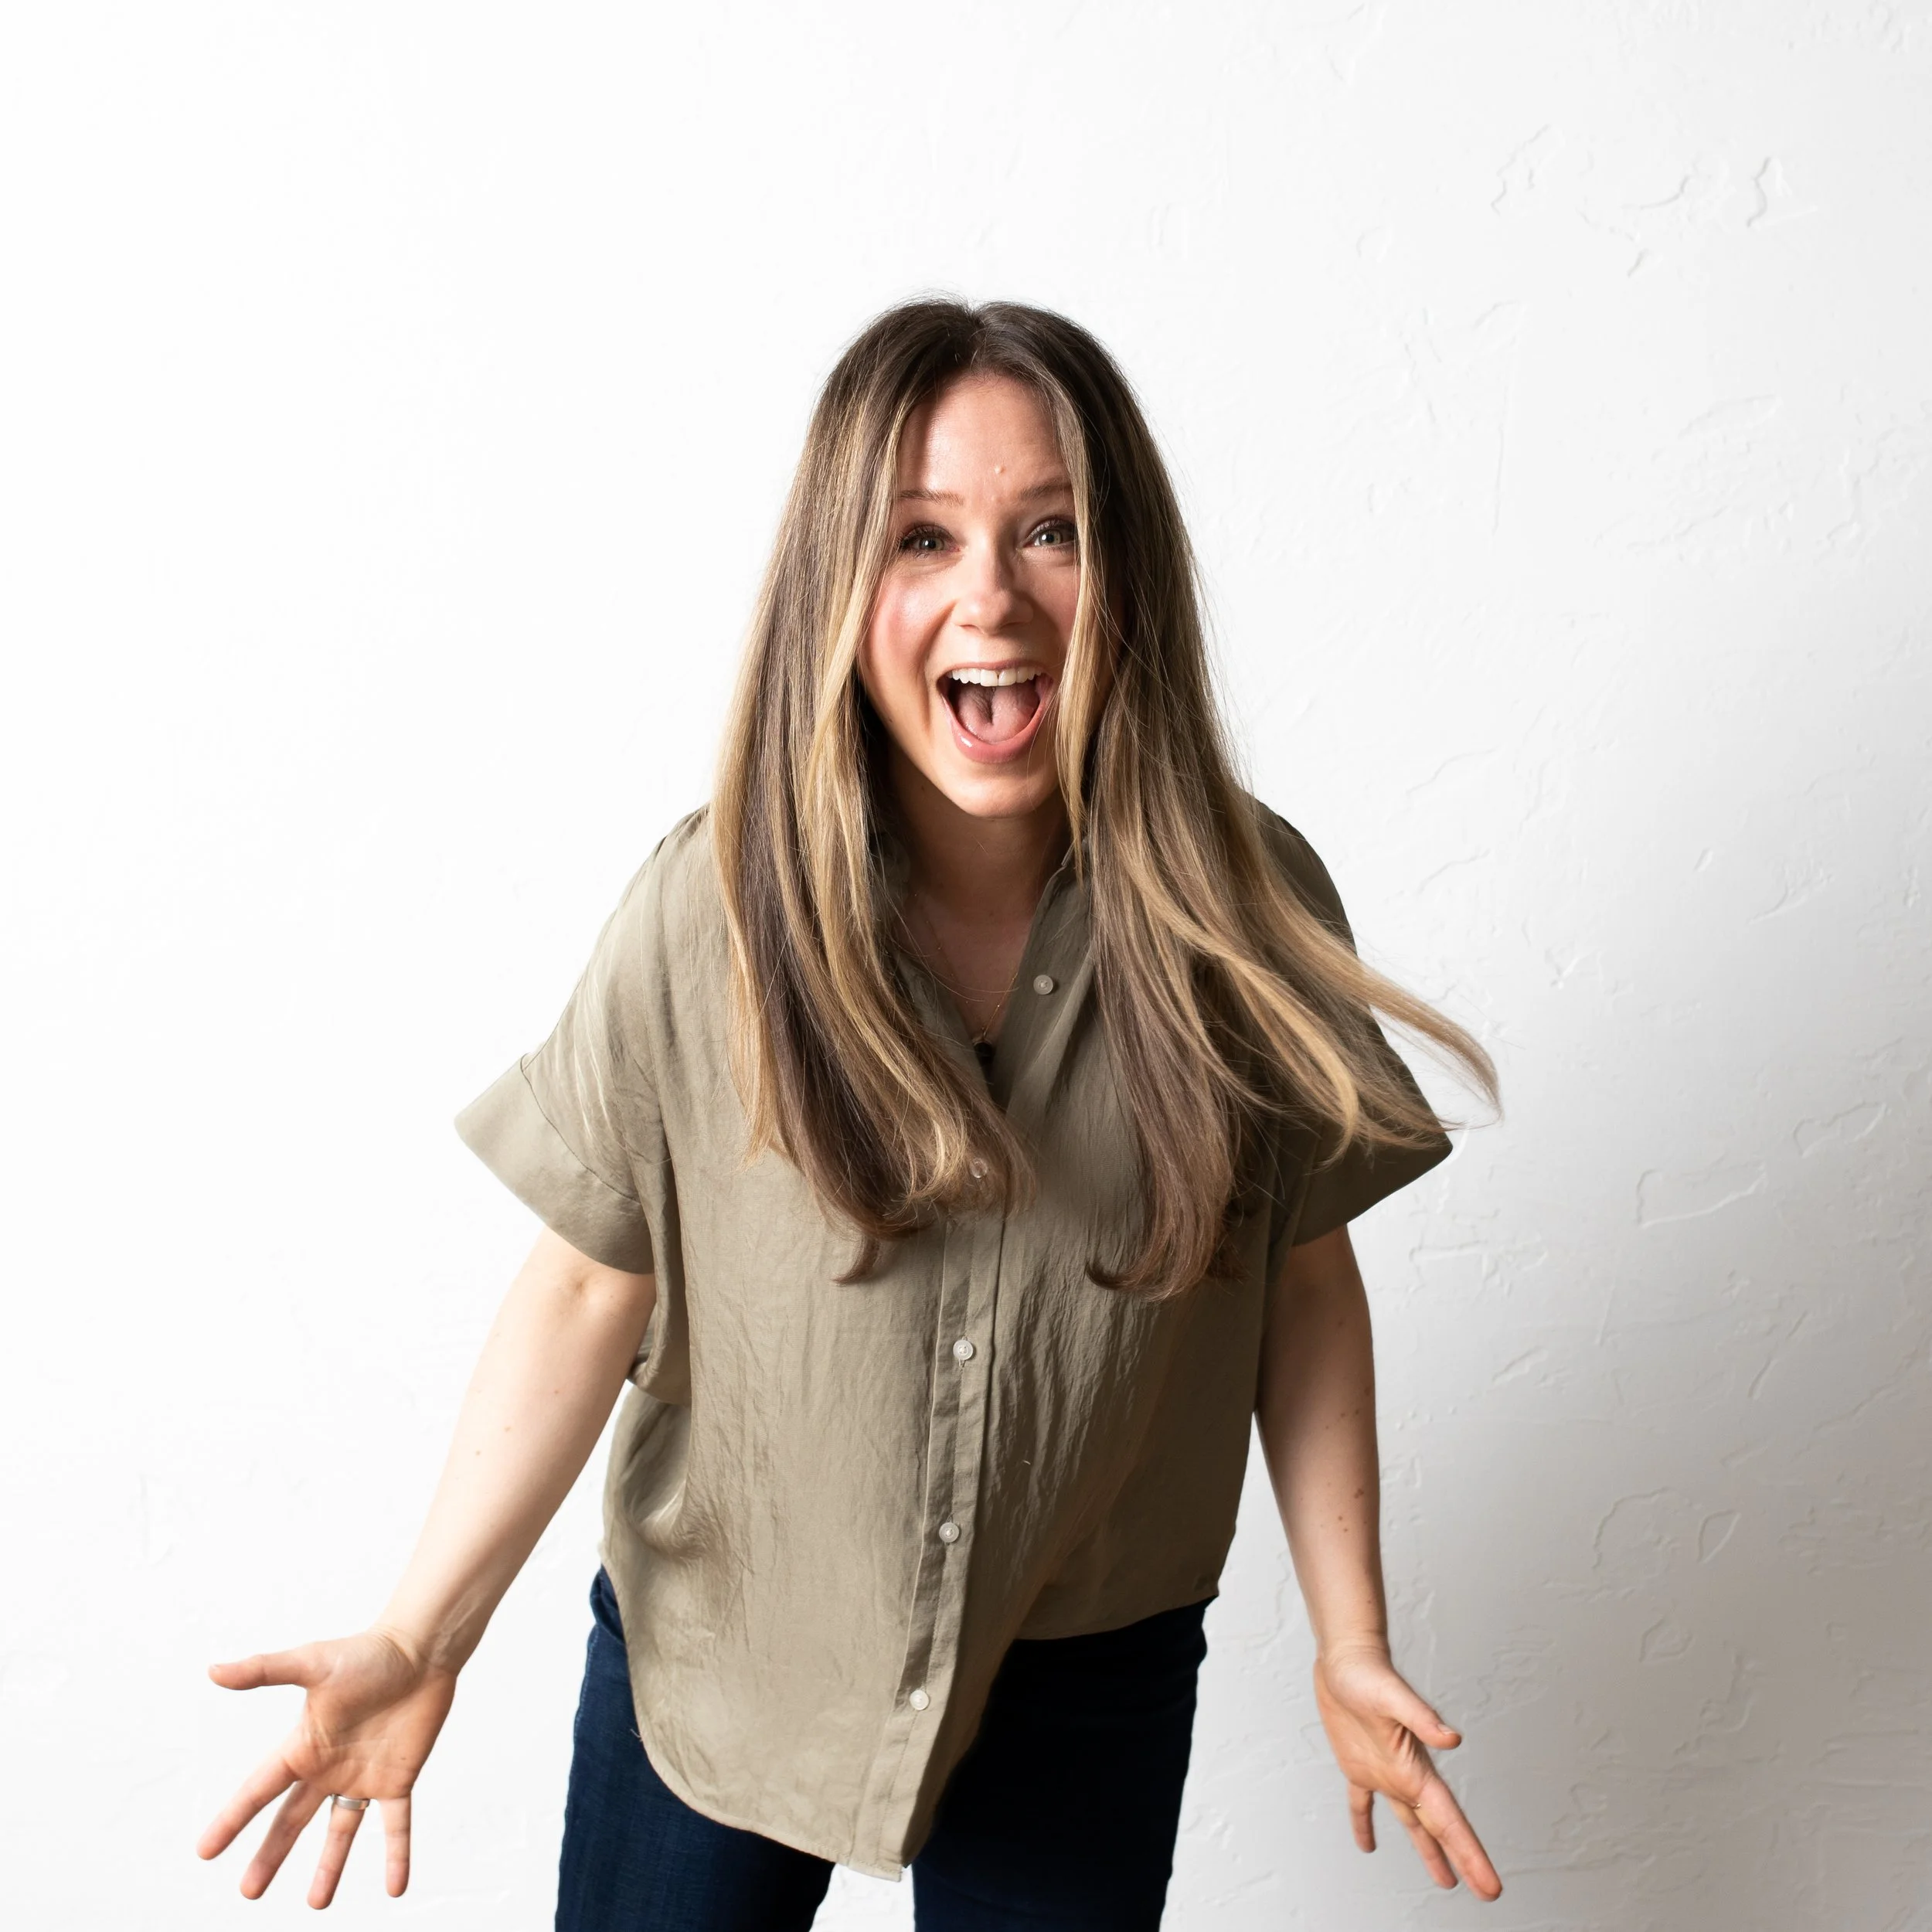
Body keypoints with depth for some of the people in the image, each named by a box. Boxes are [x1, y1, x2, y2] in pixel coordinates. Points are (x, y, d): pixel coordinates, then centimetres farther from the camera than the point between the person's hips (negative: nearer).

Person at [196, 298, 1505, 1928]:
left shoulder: (1249, 911, -15)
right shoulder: (708, 915, -19)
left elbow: (1303, 1278, -4)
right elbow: (593, 1286, -10)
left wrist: (1351, 1644, -4)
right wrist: (424, 1639, -14)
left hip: (1087, 1684, 1)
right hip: (713, 1650, 0)